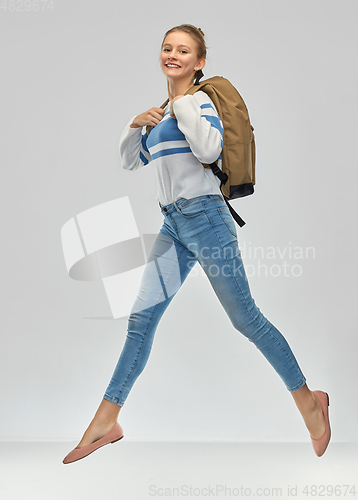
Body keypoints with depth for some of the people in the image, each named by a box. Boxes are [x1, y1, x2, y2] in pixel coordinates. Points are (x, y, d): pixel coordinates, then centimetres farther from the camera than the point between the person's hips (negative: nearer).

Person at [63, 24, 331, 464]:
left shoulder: (200, 100, -4)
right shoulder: (164, 109, 19)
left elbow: (209, 150, -24)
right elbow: (130, 162, 24)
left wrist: (182, 104, -13)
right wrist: (136, 125, 7)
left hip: (204, 217, -7)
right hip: (173, 224, 8)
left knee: (245, 318, -2)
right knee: (141, 319, 4)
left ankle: (308, 400, 14)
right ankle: (106, 420, 9)